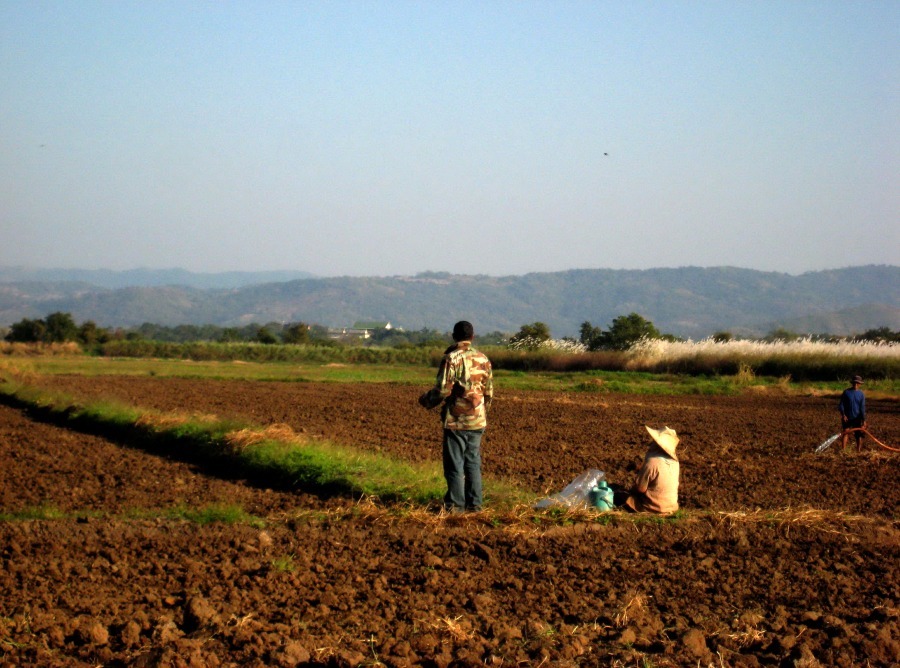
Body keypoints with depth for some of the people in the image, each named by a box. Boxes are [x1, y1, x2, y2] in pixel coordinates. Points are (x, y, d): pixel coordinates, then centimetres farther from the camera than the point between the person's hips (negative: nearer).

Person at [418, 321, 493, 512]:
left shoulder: (451, 359, -12)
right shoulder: (483, 359, 5)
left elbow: (442, 390, -15)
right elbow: (489, 392, 11)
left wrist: (426, 400, 4)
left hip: (456, 421, -5)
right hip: (477, 421, 5)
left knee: (454, 464, 1)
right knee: (473, 463, 12)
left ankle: (455, 504, 4)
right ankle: (474, 503, 13)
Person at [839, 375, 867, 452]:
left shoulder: (861, 394, 1)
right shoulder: (846, 392, -2)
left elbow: (862, 407, -2)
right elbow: (841, 404, -3)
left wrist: (864, 420, -9)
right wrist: (843, 414, -18)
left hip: (857, 418, 1)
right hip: (847, 418, -1)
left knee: (859, 434, 5)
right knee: (845, 432, -8)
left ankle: (858, 450, 14)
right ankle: (843, 450, -10)